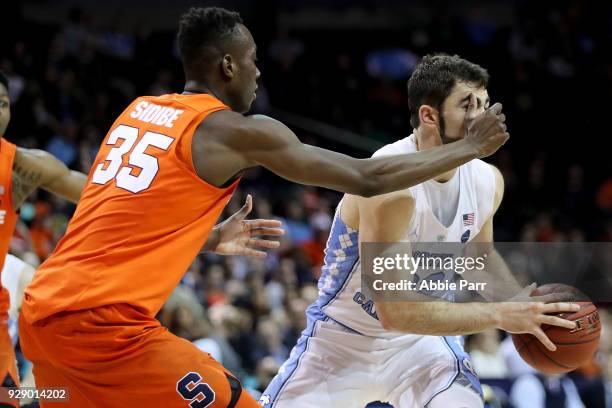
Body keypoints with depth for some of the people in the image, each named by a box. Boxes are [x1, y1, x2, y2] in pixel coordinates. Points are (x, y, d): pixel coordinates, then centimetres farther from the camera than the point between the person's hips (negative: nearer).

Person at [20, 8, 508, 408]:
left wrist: (219, 234, 40)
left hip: (40, 312, 8)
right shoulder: (239, 132, -3)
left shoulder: (139, 110, 17)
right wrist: (470, 147, 11)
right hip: (102, 321, -8)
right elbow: (369, 179, 1)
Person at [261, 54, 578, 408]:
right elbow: (394, 310, -34)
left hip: (421, 336, 4)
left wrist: (520, 304, -6)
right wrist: (500, 315, -34)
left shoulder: (488, 181, -9)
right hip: (342, 339, -4)